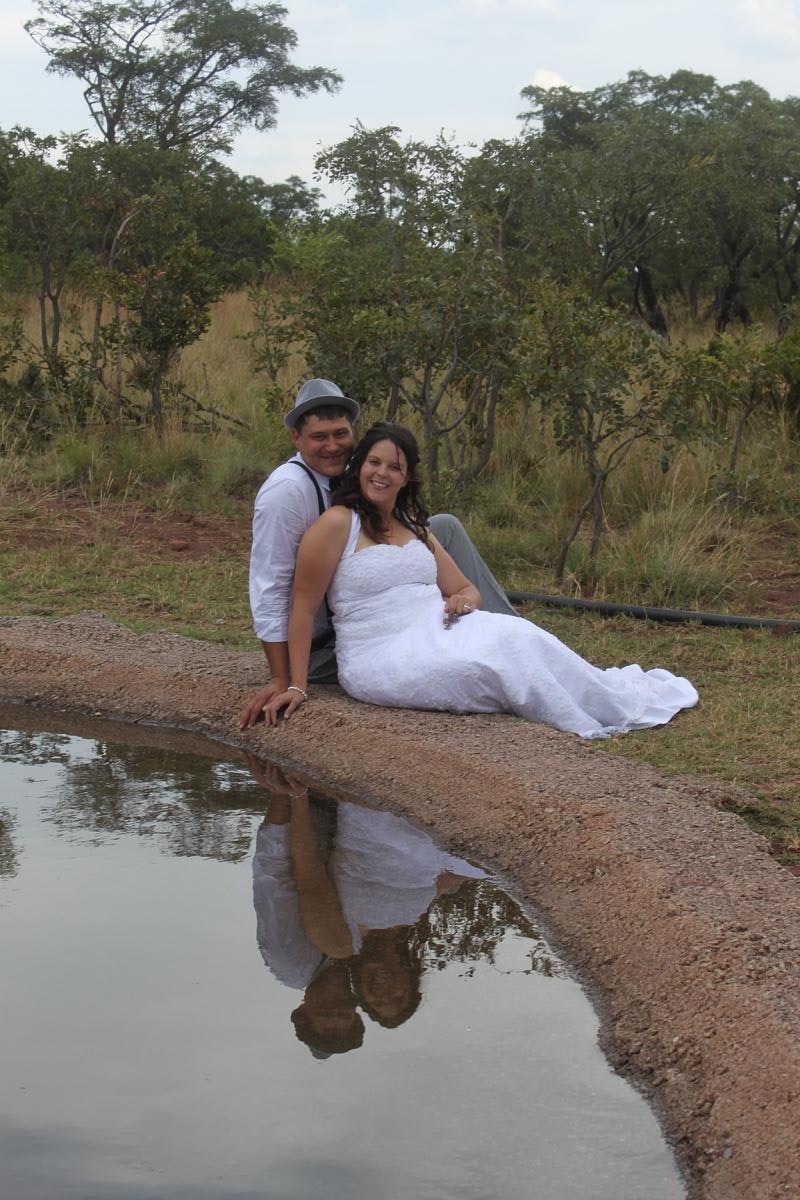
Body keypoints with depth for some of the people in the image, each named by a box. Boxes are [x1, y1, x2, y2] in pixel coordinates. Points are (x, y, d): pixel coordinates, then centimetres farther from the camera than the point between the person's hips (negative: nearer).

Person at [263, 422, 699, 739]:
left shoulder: (414, 529, 17)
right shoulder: (337, 524, -6)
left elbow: (468, 589, 20)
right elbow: (303, 607, -8)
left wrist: (463, 600, -6)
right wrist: (296, 686, -13)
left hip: (434, 631, 7)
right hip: (381, 658, -7)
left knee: (515, 634, -21)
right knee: (496, 664, -26)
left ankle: (622, 692, -16)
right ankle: (616, 714, -18)